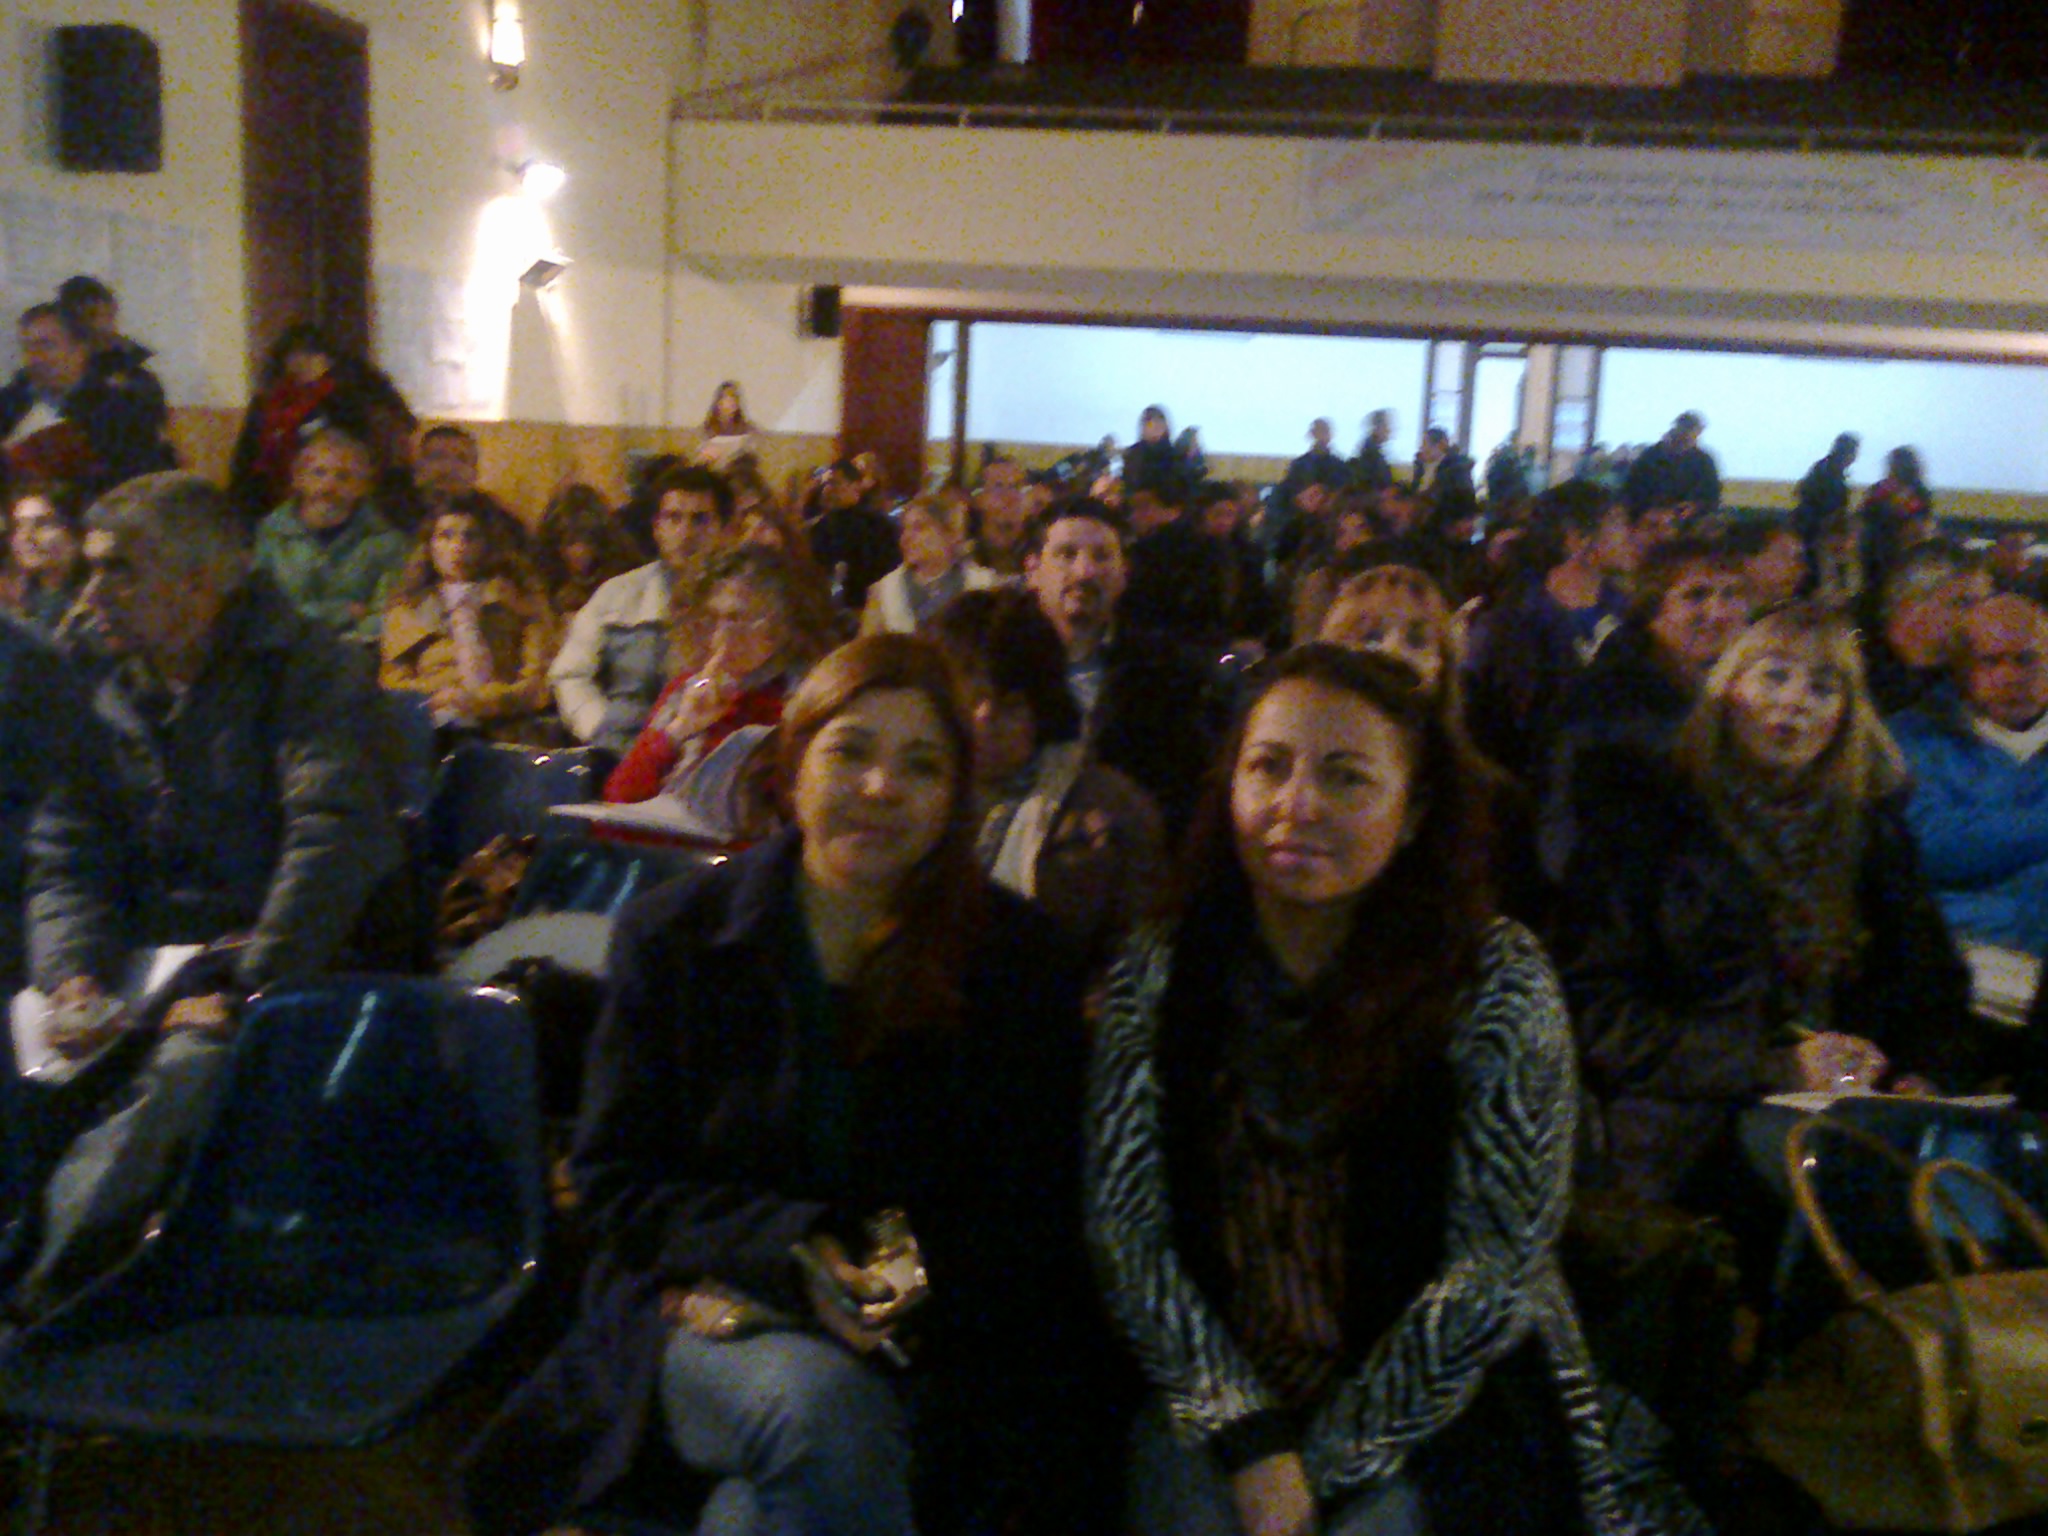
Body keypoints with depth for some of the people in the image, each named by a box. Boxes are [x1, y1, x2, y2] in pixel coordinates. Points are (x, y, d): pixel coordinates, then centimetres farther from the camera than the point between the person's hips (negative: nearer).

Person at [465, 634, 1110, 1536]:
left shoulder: (1017, 958, 1)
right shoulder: (672, 937, 1)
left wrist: (914, 1283, -14)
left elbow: (1032, 1213, 3)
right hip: (707, 1310, 1)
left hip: (927, 1347, -1)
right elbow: (614, 1179, 1)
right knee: (820, 1403, -33)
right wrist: (783, 1250, -14)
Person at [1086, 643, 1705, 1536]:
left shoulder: (1496, 982, -10)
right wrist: (1250, 1440, -13)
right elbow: (1125, 1228, -5)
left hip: (1431, 1419, -1)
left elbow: (1494, 1263, -11)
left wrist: (1325, 1462, -11)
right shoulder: (1157, 974, -3)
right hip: (1220, 1405, 2)